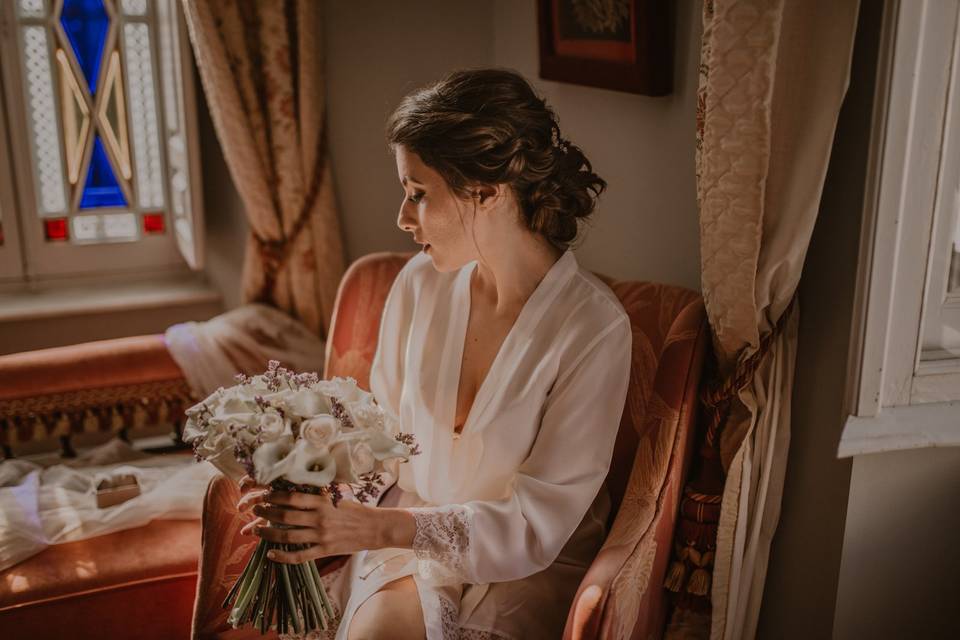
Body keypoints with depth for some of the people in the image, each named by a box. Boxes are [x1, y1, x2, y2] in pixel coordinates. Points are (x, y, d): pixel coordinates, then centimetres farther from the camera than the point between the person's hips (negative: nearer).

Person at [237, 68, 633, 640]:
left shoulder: (594, 327, -21)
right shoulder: (421, 283, -6)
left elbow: (535, 526, -20)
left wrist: (379, 527, -29)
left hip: (530, 565, -3)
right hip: (411, 527, 4)